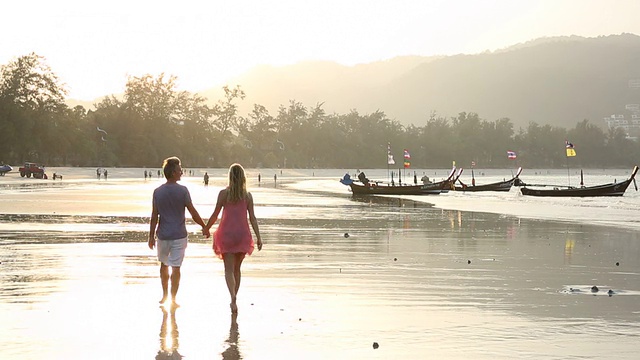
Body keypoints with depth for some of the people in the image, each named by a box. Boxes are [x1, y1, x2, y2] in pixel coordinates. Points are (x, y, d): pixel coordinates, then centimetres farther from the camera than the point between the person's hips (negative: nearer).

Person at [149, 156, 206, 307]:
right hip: (179, 235, -3)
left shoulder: (158, 192, -3)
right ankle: (173, 299, 2)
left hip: (163, 235, 3)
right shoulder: (182, 190, -10)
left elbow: (154, 216, -1)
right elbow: (193, 213, -8)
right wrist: (204, 227, 6)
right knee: (176, 267, 1)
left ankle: (165, 295, 29)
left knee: (164, 264, 20)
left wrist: (151, 236, 5)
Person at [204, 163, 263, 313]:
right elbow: (252, 218, -2)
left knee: (229, 269, -3)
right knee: (237, 268, 17)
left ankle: (233, 297, -25)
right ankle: (233, 300, 23)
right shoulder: (247, 195, 1)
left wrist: (206, 228, 15)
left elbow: (215, 214, -1)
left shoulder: (224, 193, -4)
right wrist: (258, 237, 0)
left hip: (226, 233, -2)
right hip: (242, 233, 2)